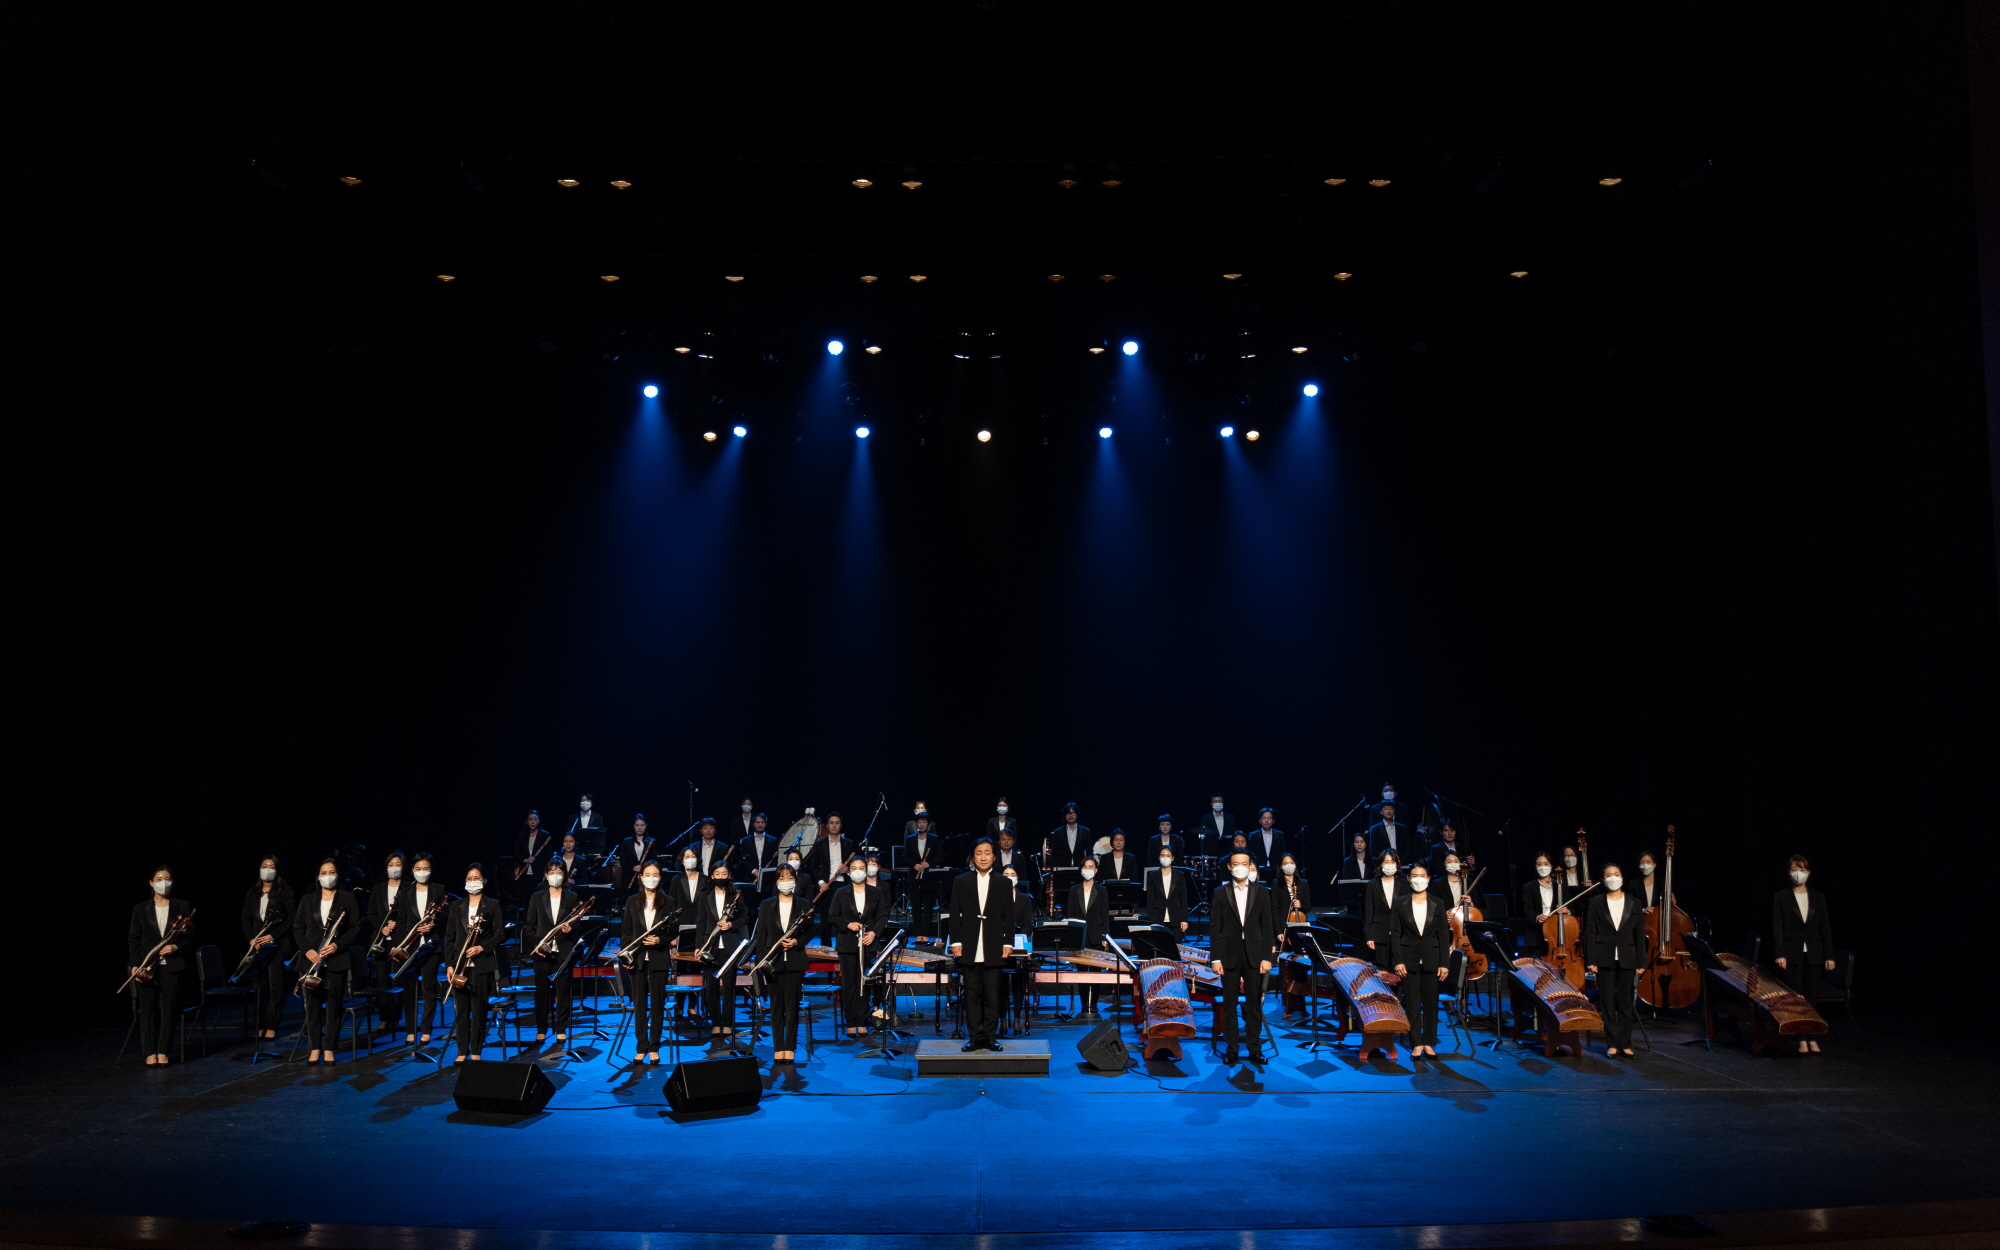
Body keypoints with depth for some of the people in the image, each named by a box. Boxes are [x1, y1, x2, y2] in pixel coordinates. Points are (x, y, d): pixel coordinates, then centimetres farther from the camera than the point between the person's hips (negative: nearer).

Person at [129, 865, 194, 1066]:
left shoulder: (181, 906, 6)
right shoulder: (140, 909, 7)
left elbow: (191, 936, 6)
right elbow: (133, 939, 6)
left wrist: (176, 947, -13)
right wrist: (135, 964, -4)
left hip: (171, 964, -1)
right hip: (147, 966, 1)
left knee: (168, 1008, -1)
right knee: (147, 1008, -1)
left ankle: (162, 1051, 6)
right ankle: (150, 1052, 5)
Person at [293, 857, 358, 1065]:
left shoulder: (347, 899, 1)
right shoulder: (308, 899, 9)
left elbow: (357, 927, -1)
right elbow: (298, 927, 9)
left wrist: (338, 944, -13)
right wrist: (306, 949, -5)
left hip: (337, 959, -2)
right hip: (312, 959, 2)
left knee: (333, 1004, 0)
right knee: (312, 1003, 3)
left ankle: (329, 1048, 8)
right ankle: (315, 1048, 12)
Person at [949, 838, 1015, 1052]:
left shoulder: (1003, 883, 8)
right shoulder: (961, 882, 7)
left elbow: (1008, 916, 6)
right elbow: (955, 914, 5)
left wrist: (1008, 943, -2)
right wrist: (956, 942, -3)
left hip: (993, 948, 0)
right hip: (970, 948, 0)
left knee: (992, 994, 1)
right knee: (972, 994, 3)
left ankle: (990, 1036, 8)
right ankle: (974, 1036, 9)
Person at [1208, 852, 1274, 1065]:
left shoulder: (1262, 894, 6)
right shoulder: (1220, 894, 3)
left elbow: (1266, 927, 4)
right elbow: (1214, 928, 1)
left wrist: (1266, 957, -3)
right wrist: (1215, 958, -6)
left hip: (1254, 955, 1)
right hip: (1230, 955, 0)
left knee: (1254, 1003, 4)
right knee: (1229, 1003, 2)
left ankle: (1255, 1048, 12)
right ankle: (1231, 1049, 9)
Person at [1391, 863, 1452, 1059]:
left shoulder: (1437, 905, 4)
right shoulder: (1400, 904, 1)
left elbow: (1443, 936, 2)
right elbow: (1395, 934, 0)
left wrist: (1444, 963, -4)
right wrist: (1398, 961, -8)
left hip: (1431, 960, 1)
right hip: (1410, 960, -1)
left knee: (1431, 1003, 5)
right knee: (1412, 1004, 1)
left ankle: (1429, 1043, 14)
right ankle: (1416, 1044, 7)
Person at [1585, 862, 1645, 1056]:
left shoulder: (1634, 904, 6)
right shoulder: (1596, 902, 2)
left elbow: (1640, 935, 6)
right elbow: (1590, 932, 0)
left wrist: (1640, 962, 0)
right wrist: (1590, 960, -7)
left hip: (1627, 960, 1)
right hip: (1605, 959, -1)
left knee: (1626, 1001, 4)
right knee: (1607, 1002, 2)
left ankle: (1625, 1043, 13)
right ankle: (1612, 1043, 9)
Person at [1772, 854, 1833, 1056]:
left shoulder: (1818, 898, 9)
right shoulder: (1780, 897, 1)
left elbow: (1825, 928, 8)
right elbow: (1777, 927, -3)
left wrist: (1829, 956, 3)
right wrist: (1779, 954, -11)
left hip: (1813, 954, 2)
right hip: (1792, 954, -2)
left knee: (1812, 997, 3)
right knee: (1796, 998, -3)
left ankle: (1812, 1038, 11)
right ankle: (1802, 1040, 1)